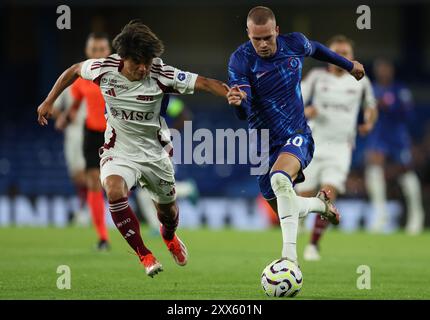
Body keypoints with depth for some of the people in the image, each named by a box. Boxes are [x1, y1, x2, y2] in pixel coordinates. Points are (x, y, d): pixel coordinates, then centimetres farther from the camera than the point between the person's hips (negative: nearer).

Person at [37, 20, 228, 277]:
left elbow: (203, 83, -25)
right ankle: (144, 255, -19)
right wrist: (49, 101, 6)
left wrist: (230, 94, -43)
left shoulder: (160, 75, -21)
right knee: (115, 191, -33)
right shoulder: (105, 69, -17)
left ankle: (169, 236, 59)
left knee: (168, 210, 18)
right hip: (119, 151, -1)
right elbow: (74, 70, 3)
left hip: (155, 153, 1)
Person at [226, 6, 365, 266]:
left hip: (297, 135, -2)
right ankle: (320, 204, 46)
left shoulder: (294, 44, -8)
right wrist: (237, 102, -48)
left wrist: (349, 65, 34)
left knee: (280, 179, -35)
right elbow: (243, 113, -23)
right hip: (264, 145, 2)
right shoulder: (240, 60, -15)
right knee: (286, 211, 11)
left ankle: (290, 253, -38)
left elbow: (316, 49, 18)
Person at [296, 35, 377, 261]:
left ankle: (314, 244, -5)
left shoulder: (360, 81, 5)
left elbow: (370, 106, 21)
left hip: (340, 148, 0)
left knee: (328, 196, -17)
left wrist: (369, 122, 1)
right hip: (312, 145, 0)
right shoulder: (317, 77, 1)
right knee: (304, 198, 3)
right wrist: (305, 112, -22)